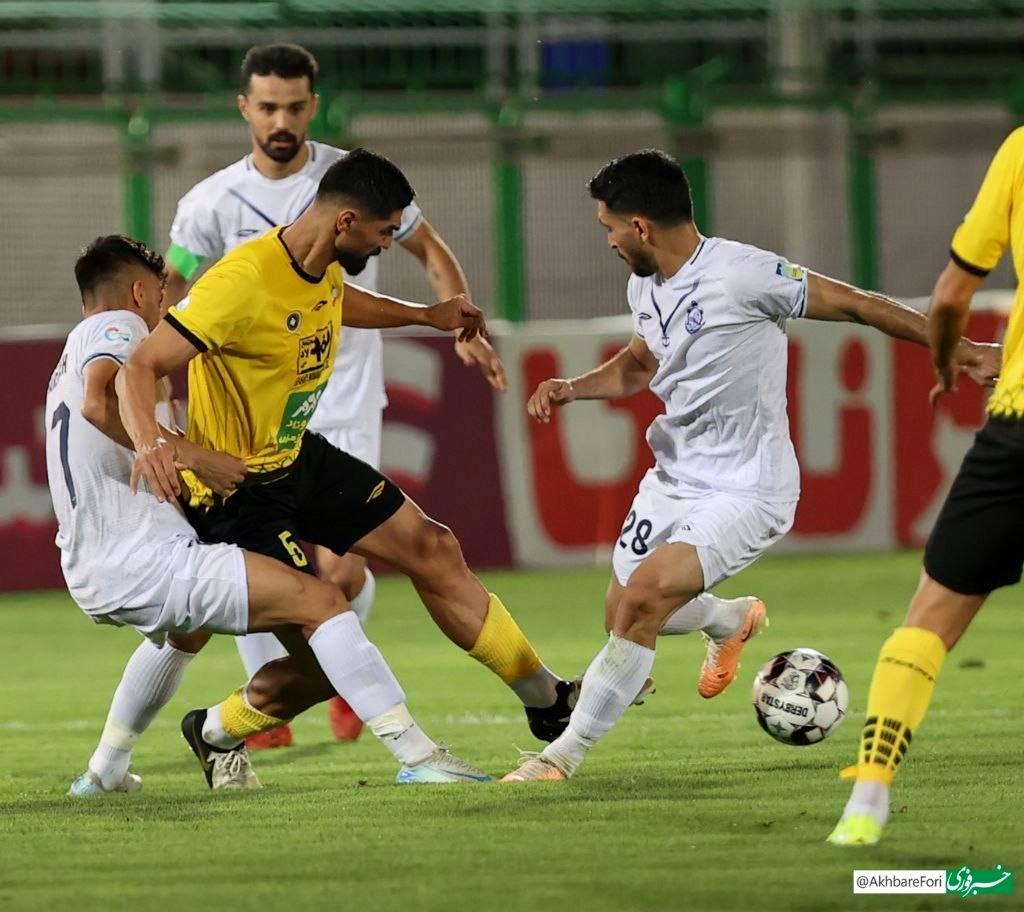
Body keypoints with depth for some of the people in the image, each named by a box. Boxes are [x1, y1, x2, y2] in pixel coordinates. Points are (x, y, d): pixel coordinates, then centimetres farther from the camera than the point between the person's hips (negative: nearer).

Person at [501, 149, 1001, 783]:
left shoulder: (741, 274, -22)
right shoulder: (645, 288, 3)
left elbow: (855, 304, -14)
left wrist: (956, 349, -11)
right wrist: (573, 389, 5)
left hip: (747, 490, -8)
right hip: (674, 477, 8)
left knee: (641, 601, -22)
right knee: (623, 614, 14)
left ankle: (565, 754, -9)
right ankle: (731, 619, 47)